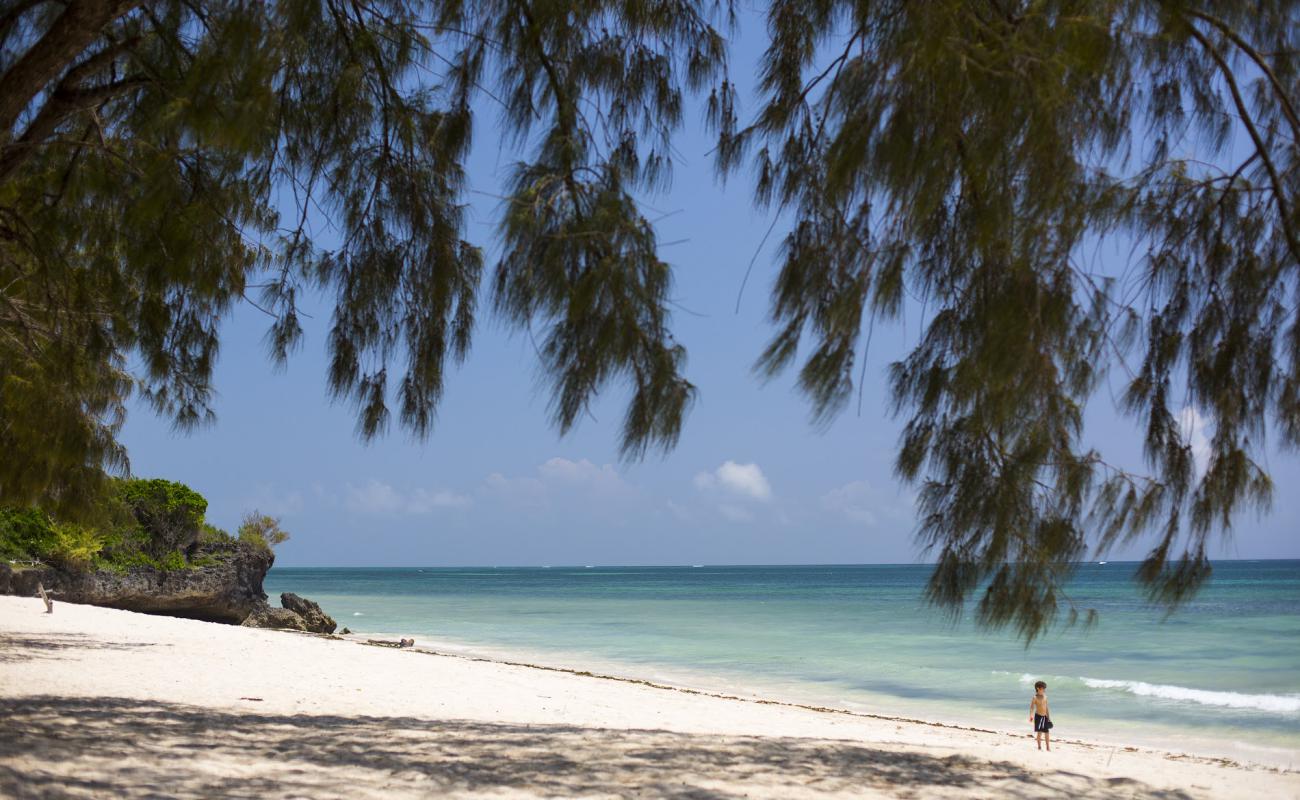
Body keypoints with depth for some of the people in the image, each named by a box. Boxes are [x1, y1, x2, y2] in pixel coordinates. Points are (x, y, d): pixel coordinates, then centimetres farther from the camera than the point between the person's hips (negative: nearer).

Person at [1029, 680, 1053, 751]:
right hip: (1038, 716, -6)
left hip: (1045, 716, 6)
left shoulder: (1045, 696, 6)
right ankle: (1039, 747, 8)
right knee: (1039, 732, -5)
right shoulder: (1035, 697, -12)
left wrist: (1048, 716, 15)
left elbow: (1046, 707, 15)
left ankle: (1048, 748, 17)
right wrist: (1031, 716, -36)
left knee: (1047, 732, 8)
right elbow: (1032, 707, -21)